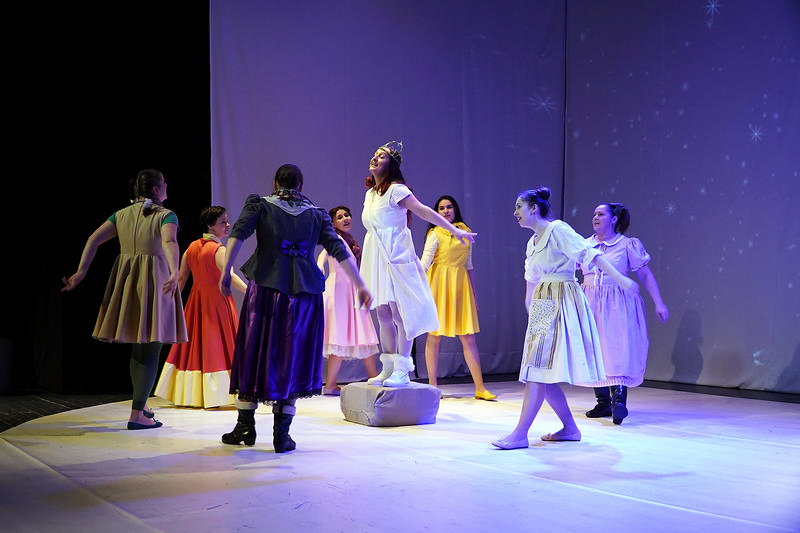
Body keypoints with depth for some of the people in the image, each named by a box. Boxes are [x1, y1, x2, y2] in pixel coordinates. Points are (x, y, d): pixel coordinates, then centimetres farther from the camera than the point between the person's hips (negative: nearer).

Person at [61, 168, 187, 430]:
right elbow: (170, 243, -25)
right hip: (154, 280, -6)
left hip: (125, 281, 6)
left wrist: (80, 272, 0)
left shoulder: (122, 214, 12)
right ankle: (137, 414, -7)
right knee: (150, 348, -3)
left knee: (138, 347, 20)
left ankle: (141, 403, 30)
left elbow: (94, 239, 2)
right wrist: (174, 274, -39)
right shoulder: (166, 215, -5)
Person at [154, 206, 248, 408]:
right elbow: (229, 275, -28)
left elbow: (180, 278, 9)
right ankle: (215, 394, -1)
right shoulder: (218, 249, -14)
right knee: (214, 345, -2)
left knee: (195, 344, 11)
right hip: (216, 300, -7)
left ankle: (188, 394, 16)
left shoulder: (192, 247, 7)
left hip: (196, 300, 7)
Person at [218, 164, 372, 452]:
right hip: (303, 295, 1)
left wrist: (225, 272, -13)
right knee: (292, 358, 7)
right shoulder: (316, 214, 11)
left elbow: (238, 233, -10)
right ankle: (281, 435, 8)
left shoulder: (259, 205, 7)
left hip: (265, 290, -1)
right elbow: (339, 251, 3)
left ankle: (246, 426, 20)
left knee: (254, 353, 11)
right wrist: (361, 286, 5)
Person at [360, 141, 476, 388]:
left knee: (400, 313, -8)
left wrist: (455, 230, -20)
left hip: (396, 258, -8)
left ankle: (402, 371, -5)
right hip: (376, 260, 8)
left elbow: (425, 211, -13)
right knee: (383, 315, 7)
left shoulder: (396, 190, -7)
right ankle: (388, 369, 13)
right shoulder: (370, 193, 16)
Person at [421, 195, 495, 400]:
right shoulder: (436, 233, -1)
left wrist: (474, 295, 17)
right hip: (439, 283, -4)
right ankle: (432, 385, 11)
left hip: (460, 285, 4)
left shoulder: (465, 231, 13)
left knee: (469, 338, 2)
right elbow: (424, 263, -8)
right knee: (434, 336, 1)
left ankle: (480, 388, 4)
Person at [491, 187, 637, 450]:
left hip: (561, 304, -9)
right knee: (543, 371, 6)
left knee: (539, 368, -13)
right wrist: (530, 307, 35)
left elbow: (589, 254, -16)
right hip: (542, 306, 9)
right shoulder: (532, 243, 18)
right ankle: (570, 428, 16)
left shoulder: (558, 230, -8)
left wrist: (620, 278, -24)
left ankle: (520, 433, -14)